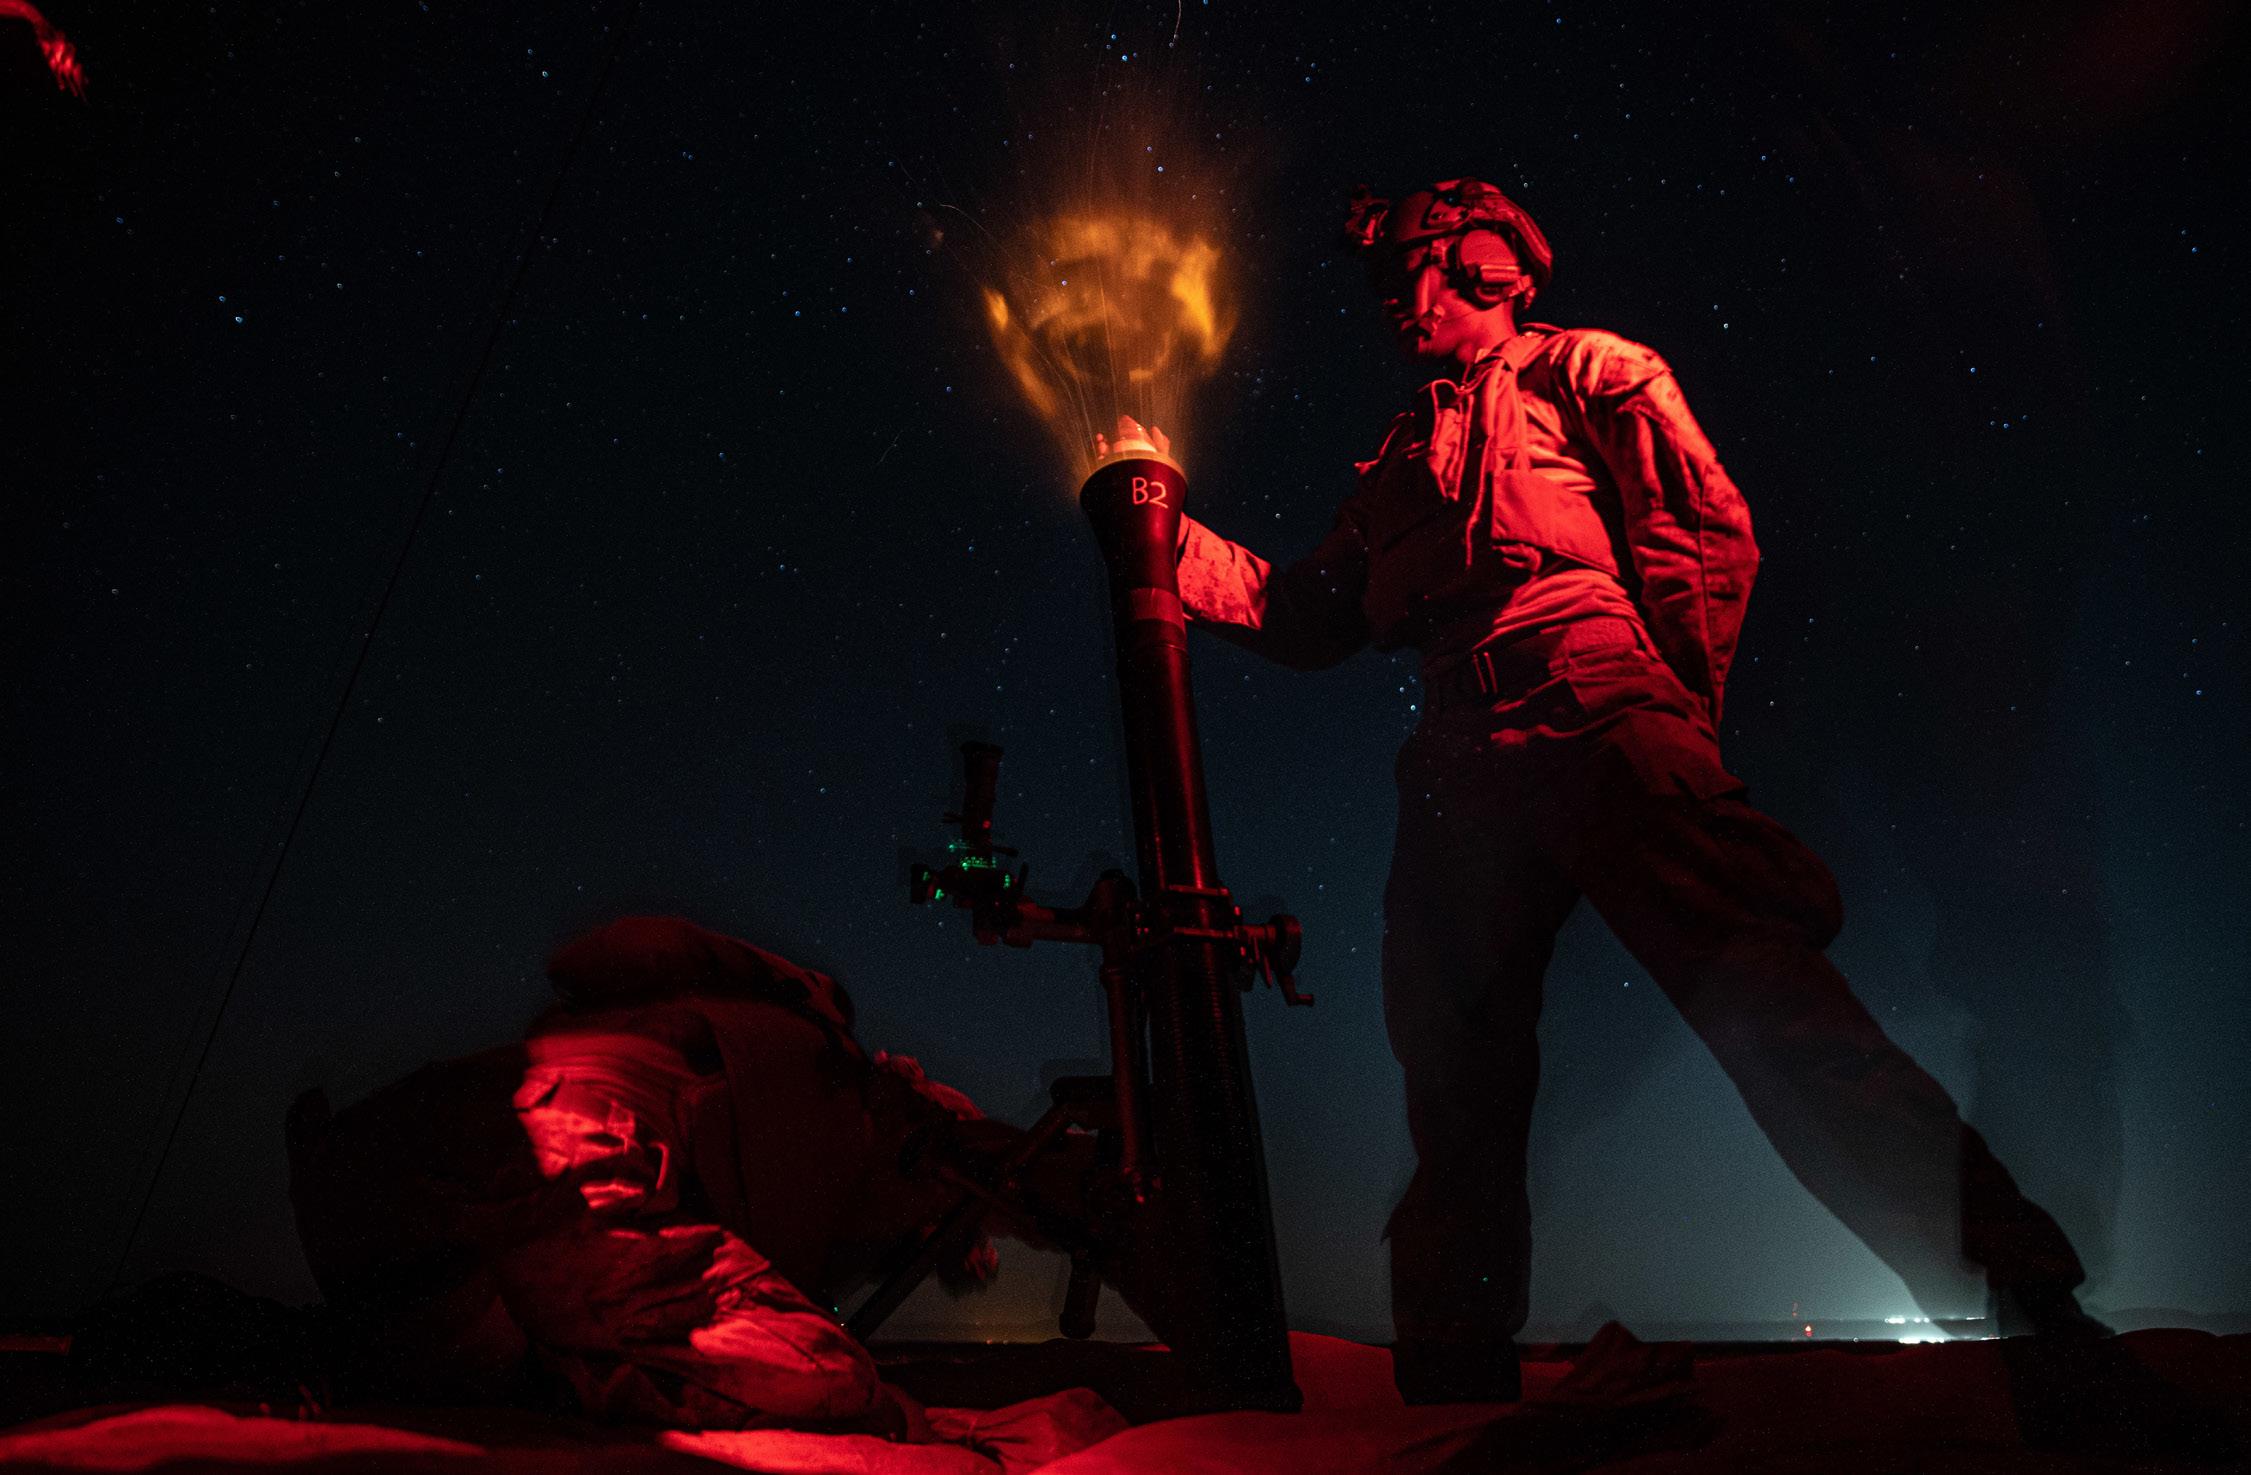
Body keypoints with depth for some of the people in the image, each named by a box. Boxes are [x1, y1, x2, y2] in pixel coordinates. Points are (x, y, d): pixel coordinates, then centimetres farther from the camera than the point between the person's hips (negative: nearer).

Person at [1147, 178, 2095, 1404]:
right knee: (1457, 1083, 3)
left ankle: (2015, 1284, -7)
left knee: (1765, 1004, -19)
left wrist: (1673, 719, -7)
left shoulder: (1587, 372, 18)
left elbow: (1709, 533, 4)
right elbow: (1301, 618, 26)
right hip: (1460, 772, 5)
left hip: (1593, 718, -4)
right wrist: (1165, 529, 21)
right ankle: (1453, 1377, 13)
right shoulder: (1400, 463, 32)